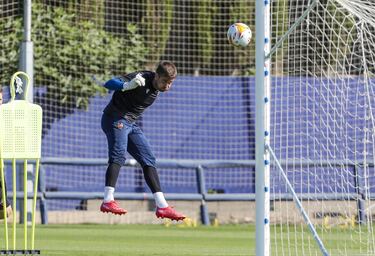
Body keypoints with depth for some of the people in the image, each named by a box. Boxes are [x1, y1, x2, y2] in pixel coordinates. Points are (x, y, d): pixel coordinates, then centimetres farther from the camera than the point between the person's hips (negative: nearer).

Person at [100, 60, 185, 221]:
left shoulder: (157, 88, 4)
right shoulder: (141, 78, -20)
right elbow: (108, 84, -30)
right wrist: (127, 85, -46)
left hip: (131, 123, 8)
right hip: (115, 118, -8)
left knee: (148, 160, 5)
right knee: (118, 156, -26)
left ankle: (161, 206, 6)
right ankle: (108, 201, -33)